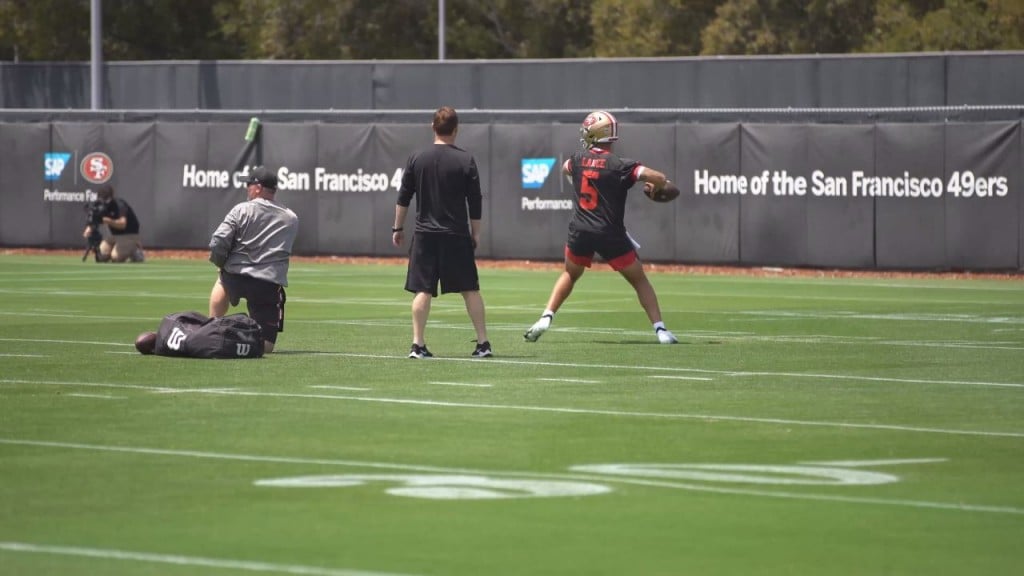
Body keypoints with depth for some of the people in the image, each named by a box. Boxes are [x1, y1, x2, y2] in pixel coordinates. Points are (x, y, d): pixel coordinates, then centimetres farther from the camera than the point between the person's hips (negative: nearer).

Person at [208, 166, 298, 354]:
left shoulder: (242, 210, 0)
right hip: (270, 286, 0)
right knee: (265, 345, 4)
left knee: (223, 279, 39)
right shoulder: (292, 220, 11)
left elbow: (218, 244, -6)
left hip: (236, 279, 0)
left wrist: (221, 263, 15)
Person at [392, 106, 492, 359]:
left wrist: (398, 228, 14)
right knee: (470, 289, 5)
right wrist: (475, 233, 9)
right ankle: (483, 344, 5)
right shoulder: (466, 160, -4)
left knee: (422, 290, 2)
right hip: (457, 236, -1)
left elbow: (403, 198, 5)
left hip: (425, 235, 1)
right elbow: (476, 203, -1)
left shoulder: (417, 158, 1)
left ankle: (417, 345, -4)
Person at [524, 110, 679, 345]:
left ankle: (546, 317, 15)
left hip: (580, 232, 3)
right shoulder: (619, 165, -11)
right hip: (610, 234, -3)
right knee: (639, 280, 8)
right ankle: (660, 328, -1)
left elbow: (565, 167, 27)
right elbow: (659, 179, -18)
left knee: (570, 275, 27)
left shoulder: (578, 158, 1)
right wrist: (655, 185, 5)